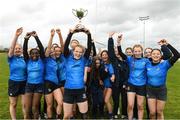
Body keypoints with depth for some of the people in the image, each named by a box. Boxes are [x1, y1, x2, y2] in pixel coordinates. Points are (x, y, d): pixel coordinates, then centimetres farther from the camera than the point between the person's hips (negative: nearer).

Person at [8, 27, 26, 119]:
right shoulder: (11, 58, -8)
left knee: (25, 104, 9)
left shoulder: (24, 58, 3)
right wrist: (16, 36, -32)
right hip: (13, 83, -1)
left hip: (24, 83, 1)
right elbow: (11, 48, -21)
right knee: (13, 104, 13)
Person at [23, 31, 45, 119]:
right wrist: (26, 39, -28)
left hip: (39, 85, -1)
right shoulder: (28, 61, 1)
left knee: (35, 107, 9)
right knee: (27, 108, 5)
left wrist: (36, 37, -26)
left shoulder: (41, 60, -3)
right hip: (29, 85, 2)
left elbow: (42, 49, -16)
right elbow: (24, 51, -13)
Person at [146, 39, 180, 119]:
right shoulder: (148, 64, -5)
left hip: (161, 90, -1)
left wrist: (167, 45, -31)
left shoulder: (164, 64, -14)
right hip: (150, 90, 2)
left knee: (159, 113, 11)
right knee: (152, 112, 6)